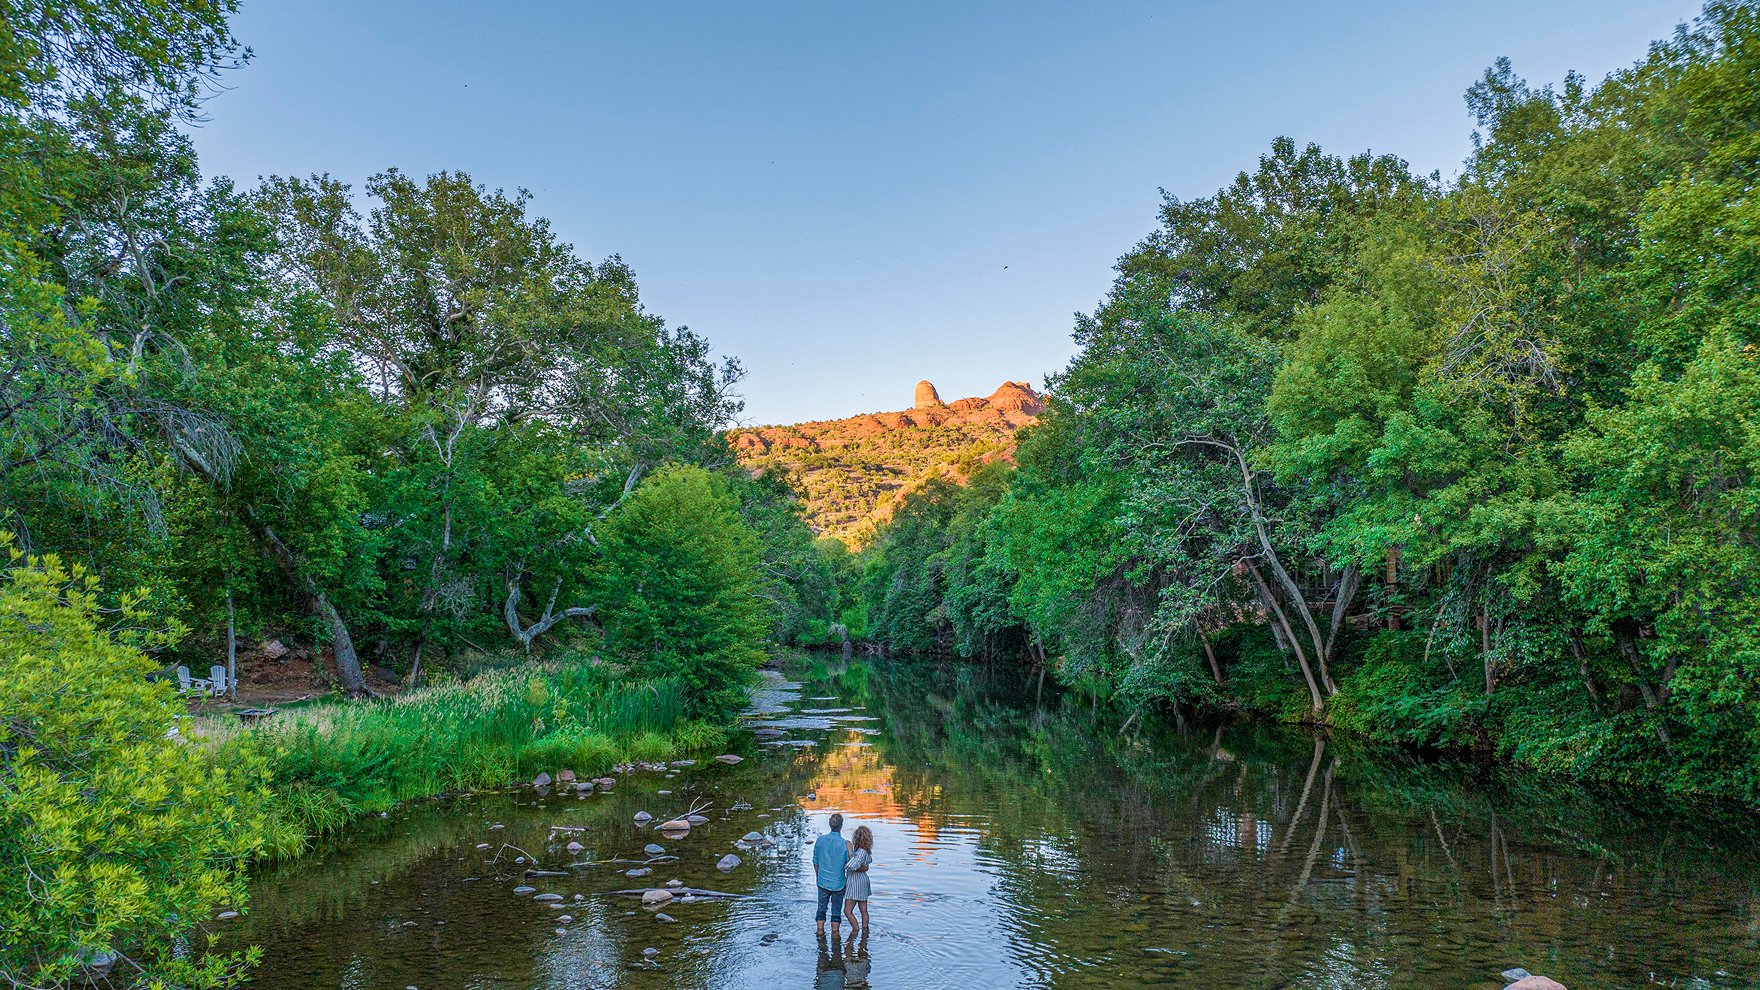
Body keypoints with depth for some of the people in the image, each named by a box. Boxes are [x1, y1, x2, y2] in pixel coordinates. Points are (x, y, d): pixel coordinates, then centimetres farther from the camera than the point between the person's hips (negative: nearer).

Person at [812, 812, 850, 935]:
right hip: (838, 882, -2)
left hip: (823, 881, 2)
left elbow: (815, 861, 3)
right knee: (836, 909, 12)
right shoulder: (845, 844, -17)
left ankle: (820, 930, 22)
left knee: (821, 907, 17)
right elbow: (849, 865, -9)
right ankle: (834, 932, 19)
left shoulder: (820, 840, -7)